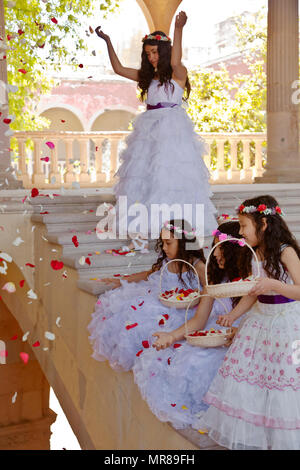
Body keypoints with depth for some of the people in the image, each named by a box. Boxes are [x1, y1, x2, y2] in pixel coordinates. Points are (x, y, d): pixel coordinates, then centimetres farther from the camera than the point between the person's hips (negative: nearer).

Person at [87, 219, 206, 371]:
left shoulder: (197, 266, -11)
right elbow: (149, 274, 23)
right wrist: (122, 281, 25)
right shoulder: (165, 262, 6)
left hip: (179, 311, -6)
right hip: (158, 300, 7)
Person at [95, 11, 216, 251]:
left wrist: (179, 29, -33)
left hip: (172, 132, -6)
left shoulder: (178, 74, -1)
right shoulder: (148, 76, 16)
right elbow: (119, 69, 16)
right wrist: (108, 41, 10)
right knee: (143, 180, 1)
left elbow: (175, 62, -24)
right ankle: (142, 235, 4)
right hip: (149, 132, 6)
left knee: (169, 178, -8)